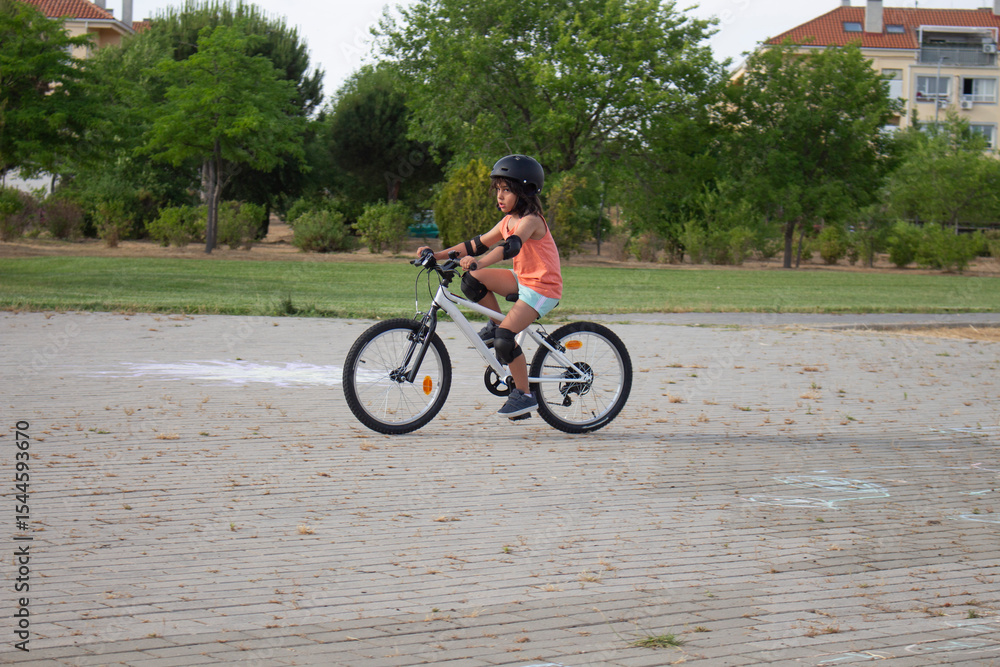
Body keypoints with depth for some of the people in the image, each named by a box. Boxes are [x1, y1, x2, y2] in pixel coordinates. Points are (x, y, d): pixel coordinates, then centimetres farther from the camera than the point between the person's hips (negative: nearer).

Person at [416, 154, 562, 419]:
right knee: (472, 280, -6)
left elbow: (512, 245, -37)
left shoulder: (531, 220, -18)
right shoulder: (507, 222, 9)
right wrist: (439, 254, 0)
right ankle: (495, 325, 11)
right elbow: (478, 244, 10)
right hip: (522, 279, 9)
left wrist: (479, 262, -53)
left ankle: (524, 395, -10)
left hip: (542, 288, -9)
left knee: (504, 337, -21)